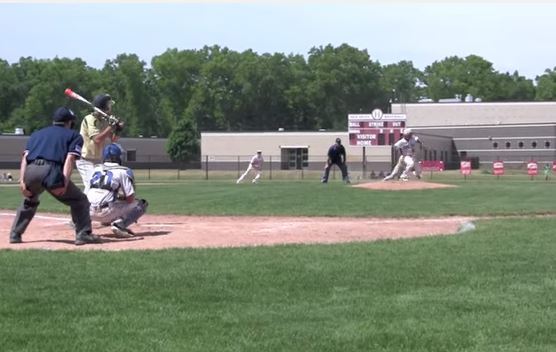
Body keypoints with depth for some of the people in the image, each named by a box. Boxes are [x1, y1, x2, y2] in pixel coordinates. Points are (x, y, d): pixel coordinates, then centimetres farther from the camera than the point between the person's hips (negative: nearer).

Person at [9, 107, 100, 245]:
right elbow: (70, 158, 2)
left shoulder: (37, 134, 33)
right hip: (52, 171, -5)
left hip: (30, 171, 5)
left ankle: (15, 235, 26)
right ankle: (83, 234, 1)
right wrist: (64, 183, -8)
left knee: (29, 201, 32)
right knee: (79, 200, 11)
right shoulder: (74, 135, 21)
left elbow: (25, 157, 16)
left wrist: (22, 180, 8)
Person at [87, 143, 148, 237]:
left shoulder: (96, 169, 16)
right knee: (141, 204, 6)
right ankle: (119, 224, -14)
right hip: (107, 212, -7)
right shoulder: (123, 171, -1)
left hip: (90, 212, 7)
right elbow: (130, 199, -5)